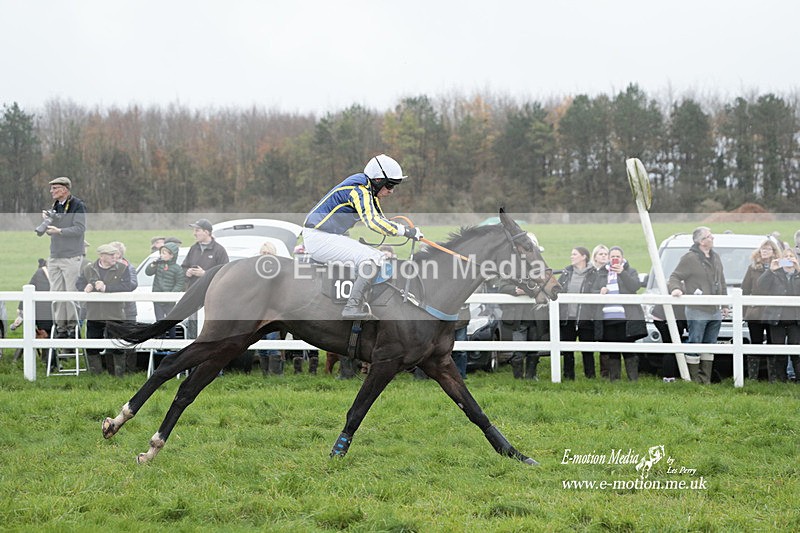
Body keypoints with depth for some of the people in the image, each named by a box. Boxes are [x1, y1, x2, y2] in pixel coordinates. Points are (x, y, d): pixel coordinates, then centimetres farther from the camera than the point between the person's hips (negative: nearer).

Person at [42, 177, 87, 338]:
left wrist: (60, 231, -22)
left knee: (72, 293, -6)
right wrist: (47, 221, 0)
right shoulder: (55, 206, 16)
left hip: (72, 256, -7)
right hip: (55, 256, 7)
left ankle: (73, 326, 0)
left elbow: (80, 228, -15)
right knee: (56, 294, 4)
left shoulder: (77, 205, -7)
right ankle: (60, 327, 8)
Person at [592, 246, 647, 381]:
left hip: (626, 317, -3)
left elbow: (635, 287, -9)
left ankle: (633, 379, -3)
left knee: (629, 350, -6)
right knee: (612, 352, 6)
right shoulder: (602, 273, 17)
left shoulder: (630, 271, 8)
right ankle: (614, 379, 11)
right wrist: (600, 292, -7)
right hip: (607, 318, 3)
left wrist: (622, 272, -19)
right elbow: (593, 291, 16)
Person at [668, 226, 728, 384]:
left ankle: (706, 378, 17)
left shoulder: (715, 257, 15)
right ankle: (694, 377, 1)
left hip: (715, 311, 7)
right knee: (695, 344, -4)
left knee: (710, 345, 11)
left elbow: (722, 283, 21)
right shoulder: (689, 258, -8)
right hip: (697, 311, -7)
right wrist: (675, 288, -29)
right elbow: (675, 277, -7)